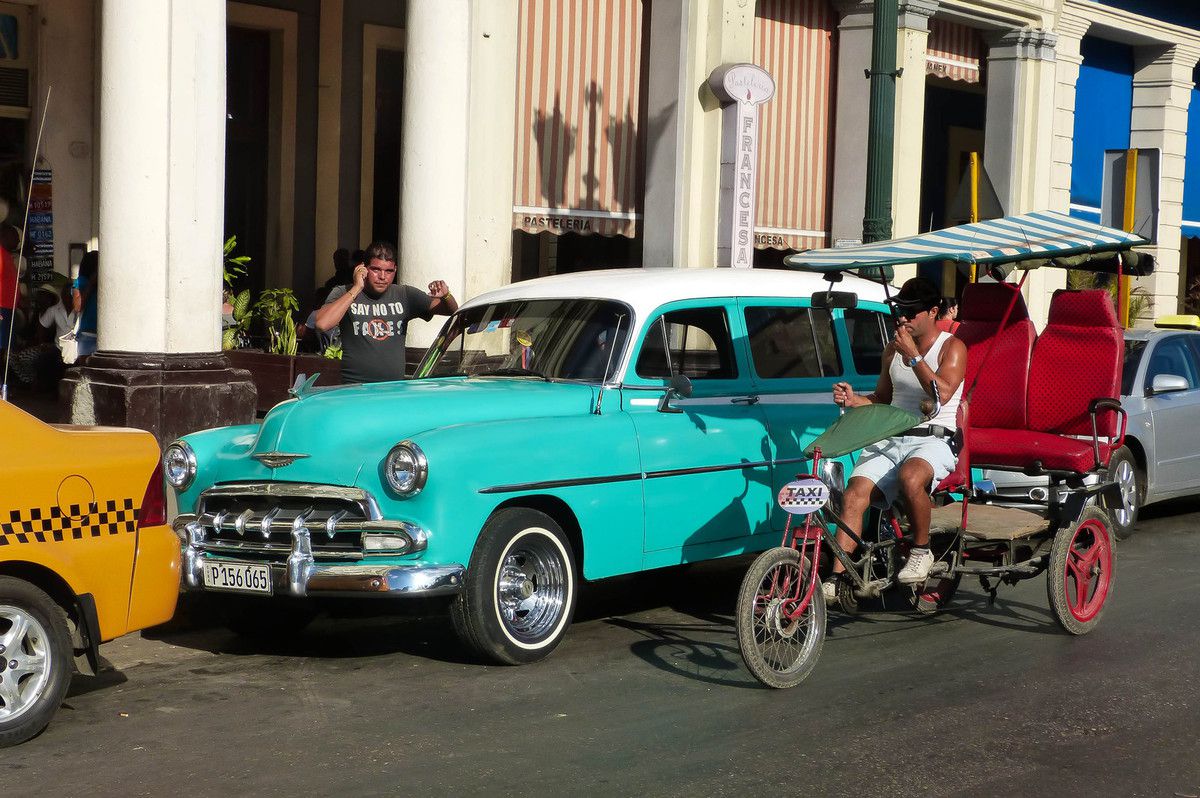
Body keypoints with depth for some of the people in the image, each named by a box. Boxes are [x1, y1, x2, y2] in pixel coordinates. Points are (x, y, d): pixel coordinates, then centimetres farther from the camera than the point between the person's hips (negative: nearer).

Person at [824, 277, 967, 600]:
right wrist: (854, 400, 5)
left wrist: (912, 356, -16)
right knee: (855, 492, -21)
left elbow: (943, 392, -16)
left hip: (934, 439, -5)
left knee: (910, 477, -39)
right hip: (890, 438, 5)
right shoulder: (893, 350, 18)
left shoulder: (951, 348, 1)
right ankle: (836, 577, -24)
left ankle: (922, 550, -14)